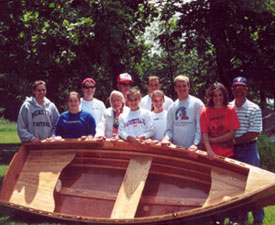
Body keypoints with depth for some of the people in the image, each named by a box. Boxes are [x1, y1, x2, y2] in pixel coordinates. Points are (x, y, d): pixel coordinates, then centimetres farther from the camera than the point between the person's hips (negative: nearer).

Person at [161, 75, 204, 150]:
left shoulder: (197, 103, -2)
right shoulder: (172, 107, 12)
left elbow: (200, 127, -7)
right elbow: (170, 129, 13)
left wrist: (195, 144, -18)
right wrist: (166, 138, -7)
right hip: (175, 148, 4)